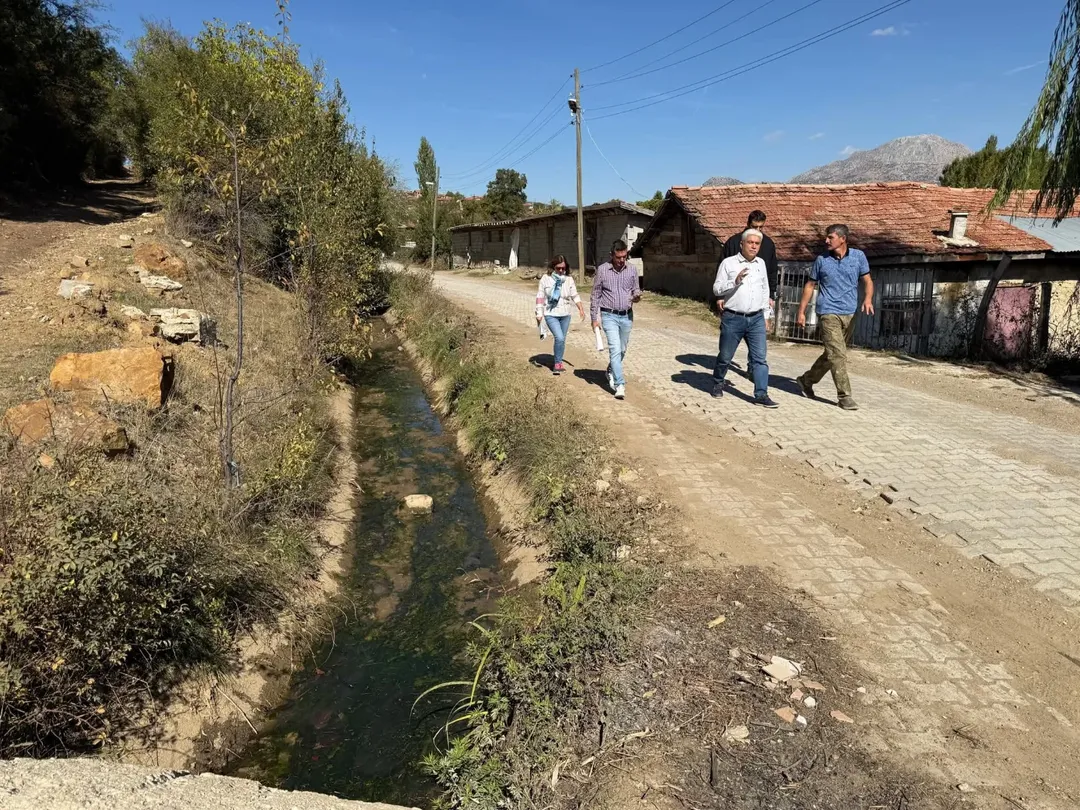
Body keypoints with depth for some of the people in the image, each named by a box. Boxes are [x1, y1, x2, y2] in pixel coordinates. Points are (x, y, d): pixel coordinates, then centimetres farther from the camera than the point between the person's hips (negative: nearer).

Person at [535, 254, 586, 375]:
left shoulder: (569, 279, 0)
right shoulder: (546, 278, -6)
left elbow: (574, 295, 5)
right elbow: (540, 297, -2)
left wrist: (581, 308, -8)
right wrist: (539, 314, -4)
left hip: (565, 315, 4)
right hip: (551, 315, -4)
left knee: (562, 340, 11)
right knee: (559, 338, -18)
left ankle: (558, 363, 27)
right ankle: (557, 364, -2)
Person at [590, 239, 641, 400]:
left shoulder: (632, 269, 3)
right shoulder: (602, 270, -5)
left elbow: (636, 290, 11)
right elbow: (595, 295, 0)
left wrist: (636, 296, -14)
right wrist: (594, 318, -2)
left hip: (627, 316, 4)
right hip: (609, 316, -4)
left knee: (622, 350, 15)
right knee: (615, 349, -13)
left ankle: (611, 372, 41)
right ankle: (620, 385, -13)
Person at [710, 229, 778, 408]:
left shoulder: (761, 263, 12)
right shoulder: (728, 263, -1)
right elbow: (716, 289, -3)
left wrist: (764, 313, 18)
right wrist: (734, 282, -19)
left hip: (756, 319, 3)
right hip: (733, 319, -3)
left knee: (759, 358, -3)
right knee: (725, 356, 9)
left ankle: (761, 394, -2)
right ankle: (717, 384, 32)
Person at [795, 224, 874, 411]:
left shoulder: (858, 256, 4)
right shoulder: (821, 260, 3)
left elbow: (867, 280, 5)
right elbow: (810, 285, 10)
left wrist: (868, 299, -15)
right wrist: (801, 311, 7)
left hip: (849, 314, 3)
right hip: (828, 313, -3)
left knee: (831, 355, 12)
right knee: (838, 355, -12)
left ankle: (806, 381, 31)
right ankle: (844, 396, -9)